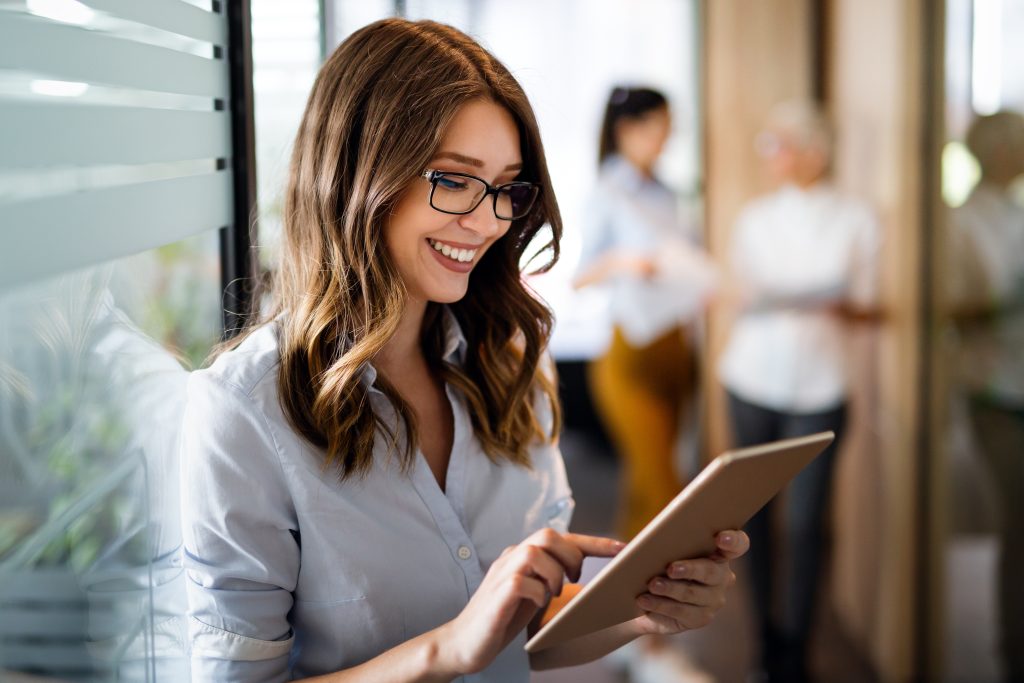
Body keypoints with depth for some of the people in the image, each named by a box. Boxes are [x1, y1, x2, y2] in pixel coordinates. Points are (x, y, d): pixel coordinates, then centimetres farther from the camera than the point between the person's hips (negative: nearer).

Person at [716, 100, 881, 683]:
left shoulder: (856, 220, 4)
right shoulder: (755, 217, 11)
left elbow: (867, 306, 4)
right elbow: (740, 294, 12)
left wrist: (843, 306, -17)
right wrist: (739, 298, -10)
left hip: (818, 388, -2)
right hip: (752, 377, 2)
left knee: (804, 522, -5)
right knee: (756, 509, 2)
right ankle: (766, 632, 15)